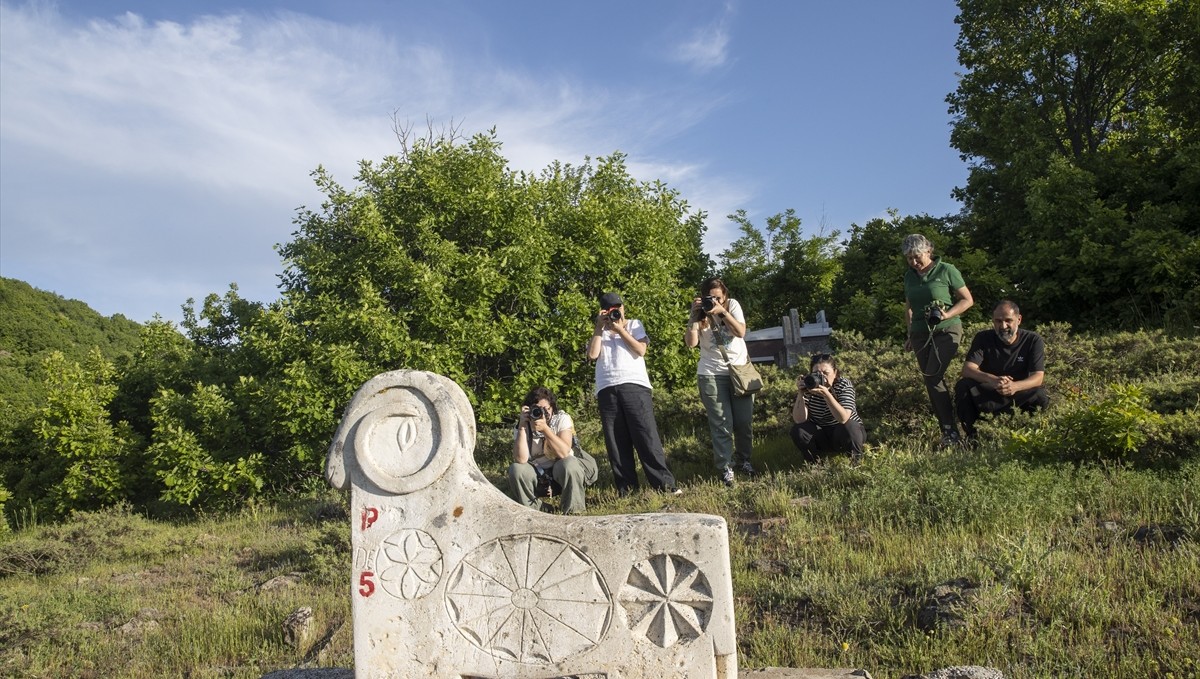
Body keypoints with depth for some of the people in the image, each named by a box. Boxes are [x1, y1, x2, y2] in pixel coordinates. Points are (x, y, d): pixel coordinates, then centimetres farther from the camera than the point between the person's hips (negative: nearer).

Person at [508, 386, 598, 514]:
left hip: (562, 470, -2)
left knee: (569, 464, -33)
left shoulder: (562, 419, -13)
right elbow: (521, 459, -24)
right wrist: (522, 426, -27)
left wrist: (545, 428, -34)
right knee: (516, 469, -25)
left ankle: (573, 512, -15)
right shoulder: (524, 424, -9)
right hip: (536, 474, 2)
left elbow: (564, 453, -27)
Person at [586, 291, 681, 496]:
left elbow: (641, 350, 1)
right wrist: (599, 327, 3)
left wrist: (620, 330, 0)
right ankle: (626, 488, 4)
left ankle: (665, 484, -6)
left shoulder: (634, 324, 17)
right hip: (607, 390, 2)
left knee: (647, 435, -8)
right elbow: (592, 355, 1)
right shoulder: (599, 332, 19)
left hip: (634, 386, -2)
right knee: (615, 441, 0)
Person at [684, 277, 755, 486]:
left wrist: (722, 311, -23)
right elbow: (691, 342, -14)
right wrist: (694, 315, -22)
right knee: (722, 424, -4)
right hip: (712, 374, -1)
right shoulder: (700, 313, -2)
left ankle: (743, 459, 25)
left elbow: (741, 332, -14)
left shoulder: (732, 305, 0)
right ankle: (725, 468, 3)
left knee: (744, 420, 6)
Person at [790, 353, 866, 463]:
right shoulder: (808, 386, -15)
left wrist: (826, 394, -46)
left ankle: (856, 461, -4)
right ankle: (815, 462, 1)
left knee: (847, 427, -35)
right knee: (797, 430, -25)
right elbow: (799, 420, -23)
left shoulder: (844, 385, -20)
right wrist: (800, 394, -36)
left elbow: (844, 419, -36)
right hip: (821, 437, 2)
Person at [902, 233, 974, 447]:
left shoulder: (946, 271, -6)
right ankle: (947, 429, 8)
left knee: (933, 377, -18)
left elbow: (967, 300, -4)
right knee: (933, 381, 3)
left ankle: (951, 431, -13)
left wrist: (947, 315, -19)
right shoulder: (909, 276, 10)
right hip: (920, 334, 6)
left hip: (946, 331, -5)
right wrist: (910, 335, 17)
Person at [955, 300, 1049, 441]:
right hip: (986, 397, 0)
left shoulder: (1033, 340, -7)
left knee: (1040, 395, -30)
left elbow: (1038, 377, -18)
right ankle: (972, 435, -15)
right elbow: (967, 369, -21)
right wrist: (992, 379, -43)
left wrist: (1015, 386, -42)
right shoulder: (983, 338, -6)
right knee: (963, 386, -27)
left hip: (1020, 398, 0)